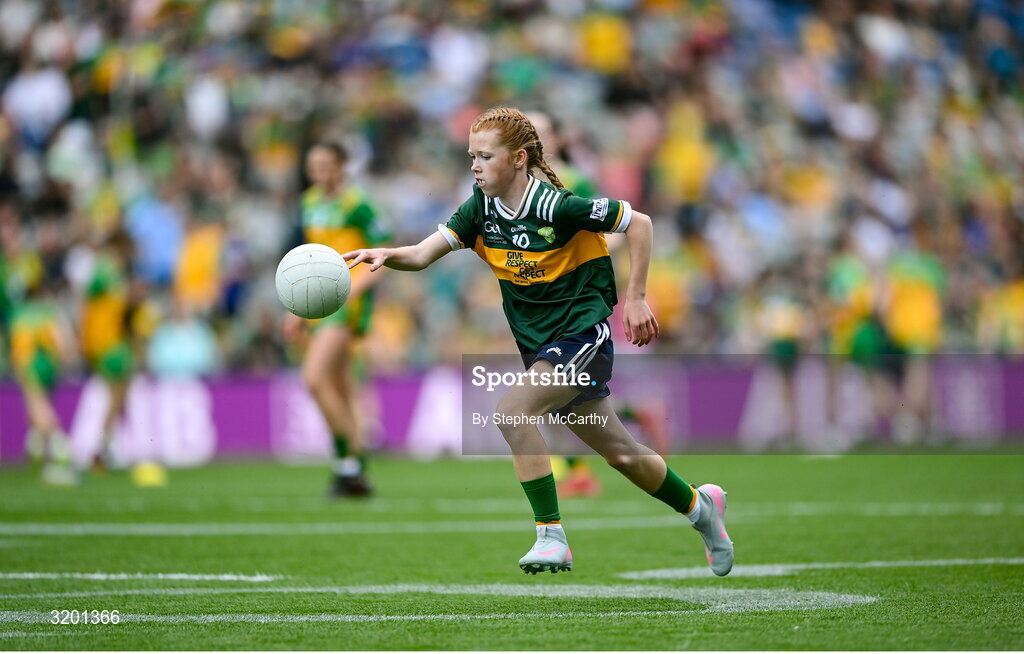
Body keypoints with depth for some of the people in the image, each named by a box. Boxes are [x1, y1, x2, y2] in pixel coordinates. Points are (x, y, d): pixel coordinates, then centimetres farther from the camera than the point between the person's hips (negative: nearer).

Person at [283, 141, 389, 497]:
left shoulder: (356, 205, -10)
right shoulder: (310, 202, 13)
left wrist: (355, 286, -22)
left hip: (349, 302, -8)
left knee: (314, 378, -19)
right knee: (342, 391, 9)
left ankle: (348, 461, -10)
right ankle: (356, 473, 15)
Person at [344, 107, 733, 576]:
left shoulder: (556, 207, -20)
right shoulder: (481, 210, -2)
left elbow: (638, 223, -12)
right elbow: (423, 254, -8)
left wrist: (635, 298, -11)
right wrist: (385, 255, -29)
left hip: (583, 333, -7)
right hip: (539, 344, 7)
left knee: (511, 413, -26)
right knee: (619, 453, 16)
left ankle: (552, 538, -19)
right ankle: (698, 505, 39)